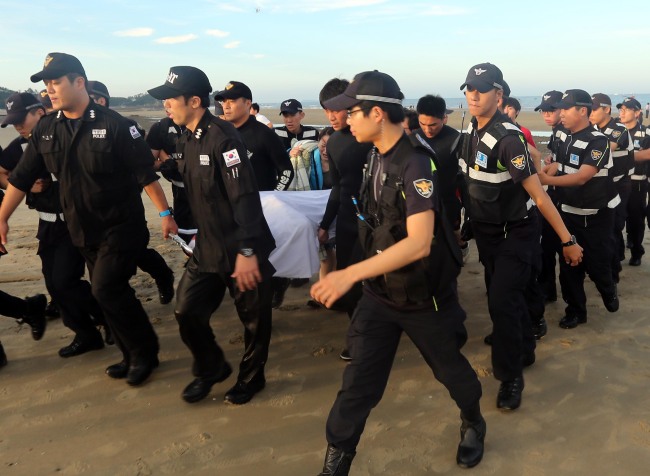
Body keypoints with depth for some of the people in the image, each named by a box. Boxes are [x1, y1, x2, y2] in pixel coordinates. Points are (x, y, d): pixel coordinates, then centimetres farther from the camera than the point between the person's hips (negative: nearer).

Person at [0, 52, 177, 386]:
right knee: (110, 293, 11)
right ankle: (133, 355, 28)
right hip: (82, 230, 6)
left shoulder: (113, 124, -14)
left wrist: (164, 213, -14)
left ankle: (145, 352, 9)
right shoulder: (45, 129, 2)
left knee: (106, 290, -11)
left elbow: (145, 172, -13)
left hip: (122, 226, -6)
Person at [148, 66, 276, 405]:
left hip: (242, 250, -8)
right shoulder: (186, 141, 8)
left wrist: (247, 251, -26)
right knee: (187, 311, 9)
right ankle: (211, 369, 33)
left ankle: (251, 378, 31)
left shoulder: (222, 137, -19)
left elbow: (245, 197, -24)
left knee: (253, 317, 8)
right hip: (207, 249, 8)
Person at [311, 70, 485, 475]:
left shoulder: (416, 164, -24)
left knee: (449, 368, 19)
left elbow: (419, 242, -33)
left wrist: (350, 274, -38)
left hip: (424, 297, -6)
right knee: (358, 383, 5)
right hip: (380, 292, 6)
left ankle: (473, 423, 48)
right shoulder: (377, 156, 0)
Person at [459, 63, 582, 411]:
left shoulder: (508, 138, -26)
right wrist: (466, 222, 17)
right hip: (486, 232, 8)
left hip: (516, 233, -7)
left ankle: (511, 376, 9)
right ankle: (524, 352, 40)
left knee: (502, 301, -10)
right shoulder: (471, 131, -1)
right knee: (506, 297, 18)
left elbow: (539, 195, -25)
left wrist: (568, 241, -22)